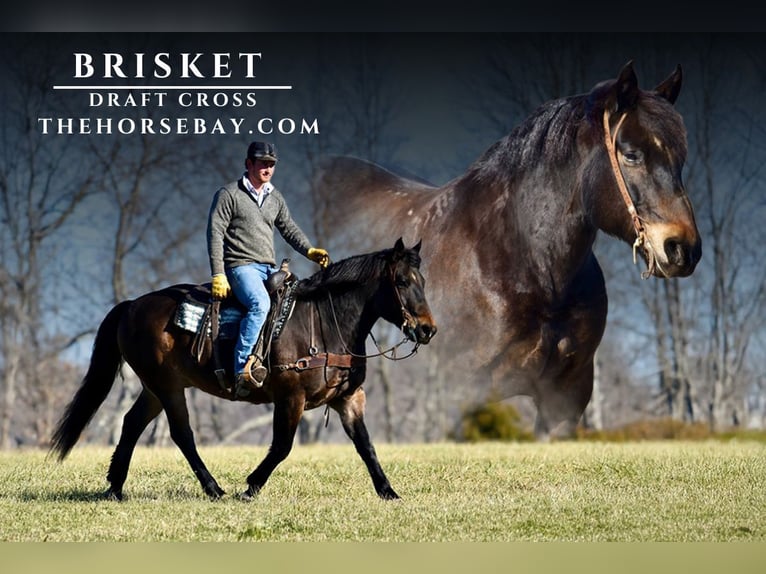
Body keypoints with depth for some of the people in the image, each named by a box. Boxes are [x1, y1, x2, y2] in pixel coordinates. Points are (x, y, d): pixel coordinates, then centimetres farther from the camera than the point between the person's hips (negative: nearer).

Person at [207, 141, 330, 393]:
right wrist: (218, 275, -15)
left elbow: (289, 228, 23)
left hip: (270, 269, 8)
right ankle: (241, 368, -38)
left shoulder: (275, 198, 18)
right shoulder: (229, 194, -2)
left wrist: (309, 251, 2)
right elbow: (215, 234, -6)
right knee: (260, 304, -34)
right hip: (240, 266, -8)